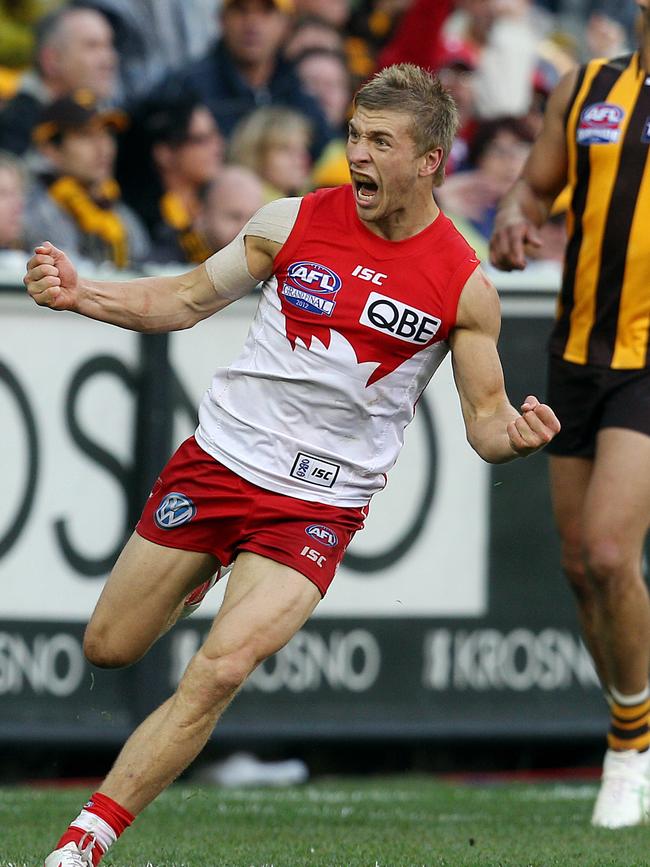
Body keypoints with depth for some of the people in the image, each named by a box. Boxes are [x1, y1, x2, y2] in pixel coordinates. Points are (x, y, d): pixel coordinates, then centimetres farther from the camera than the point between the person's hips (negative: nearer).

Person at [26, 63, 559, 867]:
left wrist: (512, 434, -24)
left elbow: (484, 415, 0)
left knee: (216, 676, -21)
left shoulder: (465, 284, -7)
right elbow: (186, 300, 7)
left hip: (320, 504, -3)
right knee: (108, 649, 11)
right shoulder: (295, 222, -3)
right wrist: (78, 293, -7)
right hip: (219, 459, 3)